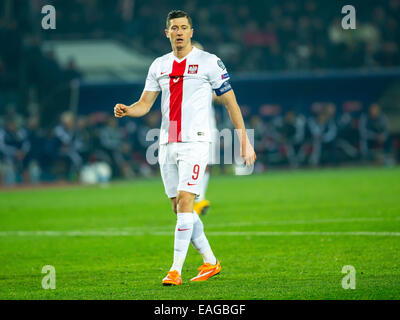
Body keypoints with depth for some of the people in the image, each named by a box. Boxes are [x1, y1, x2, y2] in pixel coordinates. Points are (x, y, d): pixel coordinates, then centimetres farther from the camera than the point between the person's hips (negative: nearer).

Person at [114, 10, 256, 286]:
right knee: (179, 208, 7)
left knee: (184, 201, -16)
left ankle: (176, 270, -17)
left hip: (195, 142, -6)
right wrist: (126, 110, -11)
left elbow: (231, 103, 1)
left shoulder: (209, 62, -2)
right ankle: (210, 262, 22)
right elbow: (145, 104, 12)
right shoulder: (159, 66, 12)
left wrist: (245, 141, -1)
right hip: (167, 145, 6)